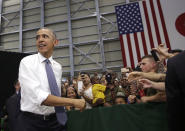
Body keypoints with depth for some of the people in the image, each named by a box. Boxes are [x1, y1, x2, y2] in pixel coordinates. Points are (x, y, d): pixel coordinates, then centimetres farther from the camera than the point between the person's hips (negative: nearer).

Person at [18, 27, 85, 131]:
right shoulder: (27, 62, -13)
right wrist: (73, 102, -22)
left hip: (54, 120, 4)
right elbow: (38, 96, -25)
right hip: (31, 122, -4)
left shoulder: (58, 67, 3)